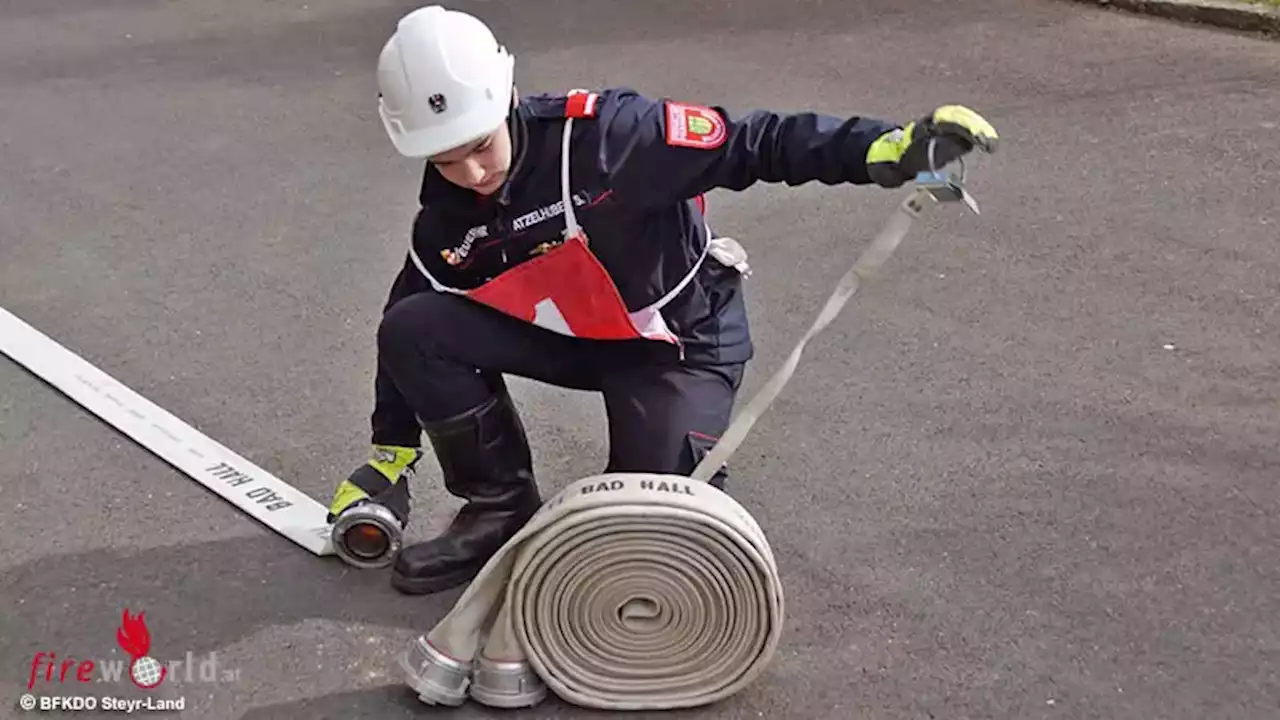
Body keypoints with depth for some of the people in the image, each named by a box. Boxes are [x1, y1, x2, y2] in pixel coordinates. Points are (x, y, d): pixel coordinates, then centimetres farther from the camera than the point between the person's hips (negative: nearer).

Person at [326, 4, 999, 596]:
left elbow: (750, 143, -29)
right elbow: (413, 328, 5)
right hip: (565, 331, 6)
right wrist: (389, 456, 8)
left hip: (679, 340, -5)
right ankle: (500, 509, 2)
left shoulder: (603, 134, -28)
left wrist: (887, 150, -41)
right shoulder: (447, 217, -8)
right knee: (411, 331, -14)